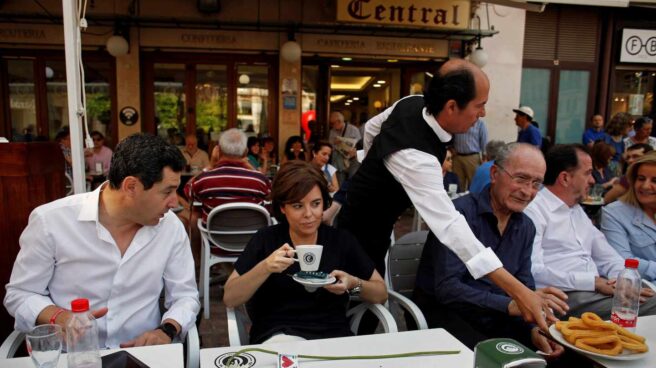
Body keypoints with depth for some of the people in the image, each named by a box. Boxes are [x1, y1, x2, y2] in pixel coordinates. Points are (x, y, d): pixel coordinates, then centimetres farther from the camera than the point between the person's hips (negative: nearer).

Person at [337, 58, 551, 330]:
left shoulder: (412, 103, -13)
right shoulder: (416, 156, -39)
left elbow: (371, 128, 6)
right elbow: (449, 225, -45)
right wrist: (518, 291, -46)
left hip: (362, 211, 9)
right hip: (363, 231, -9)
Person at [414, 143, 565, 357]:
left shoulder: (526, 228, 7)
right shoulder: (460, 213, -18)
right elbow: (446, 288, -25)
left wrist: (534, 328, -11)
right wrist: (510, 305, -34)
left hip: (494, 318, 7)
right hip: (443, 313, -7)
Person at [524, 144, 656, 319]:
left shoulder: (577, 210, 23)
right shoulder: (533, 211, -8)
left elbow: (606, 256, 23)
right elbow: (533, 271, -19)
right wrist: (594, 282, -19)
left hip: (595, 292, 9)